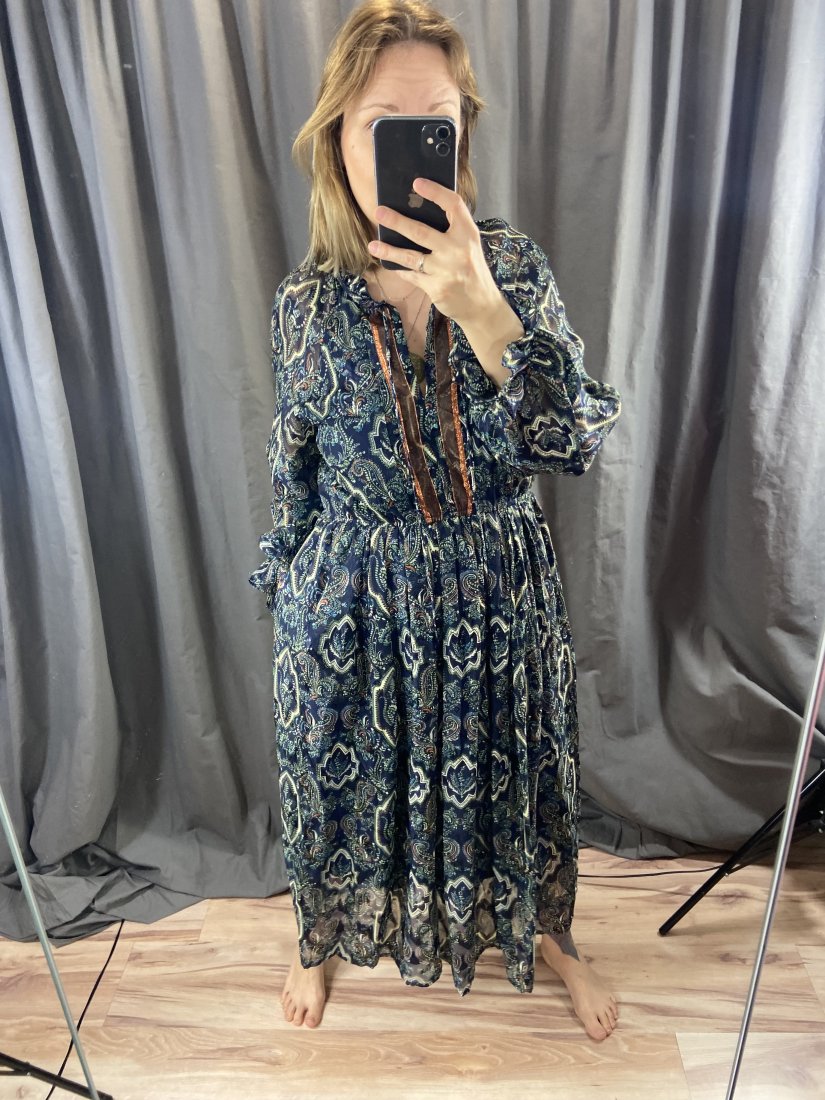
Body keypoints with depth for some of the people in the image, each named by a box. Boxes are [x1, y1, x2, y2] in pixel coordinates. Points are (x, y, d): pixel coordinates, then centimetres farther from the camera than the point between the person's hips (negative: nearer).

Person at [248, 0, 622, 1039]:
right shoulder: (307, 300, -8)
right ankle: (321, 936, 54)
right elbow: (294, 466, 3)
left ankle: (546, 934, 53)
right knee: (342, 776, 20)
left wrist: (481, 311, -33)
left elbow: (578, 440, -20)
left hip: (497, 591, 1)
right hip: (350, 600, 0)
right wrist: (285, 583, 11)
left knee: (512, 774, 20)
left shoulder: (513, 266, -10)